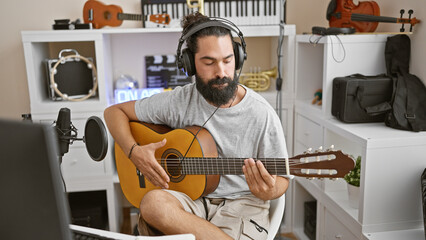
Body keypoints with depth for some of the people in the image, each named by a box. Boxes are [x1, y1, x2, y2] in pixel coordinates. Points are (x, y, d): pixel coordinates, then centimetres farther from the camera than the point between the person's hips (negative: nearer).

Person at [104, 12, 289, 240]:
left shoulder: (262, 115, -9)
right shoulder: (179, 101, -3)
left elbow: (281, 177, 1)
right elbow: (114, 111, 7)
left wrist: (268, 192, -24)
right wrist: (135, 152, -11)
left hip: (242, 202, -3)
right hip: (192, 199, 3)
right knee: (153, 202, -33)